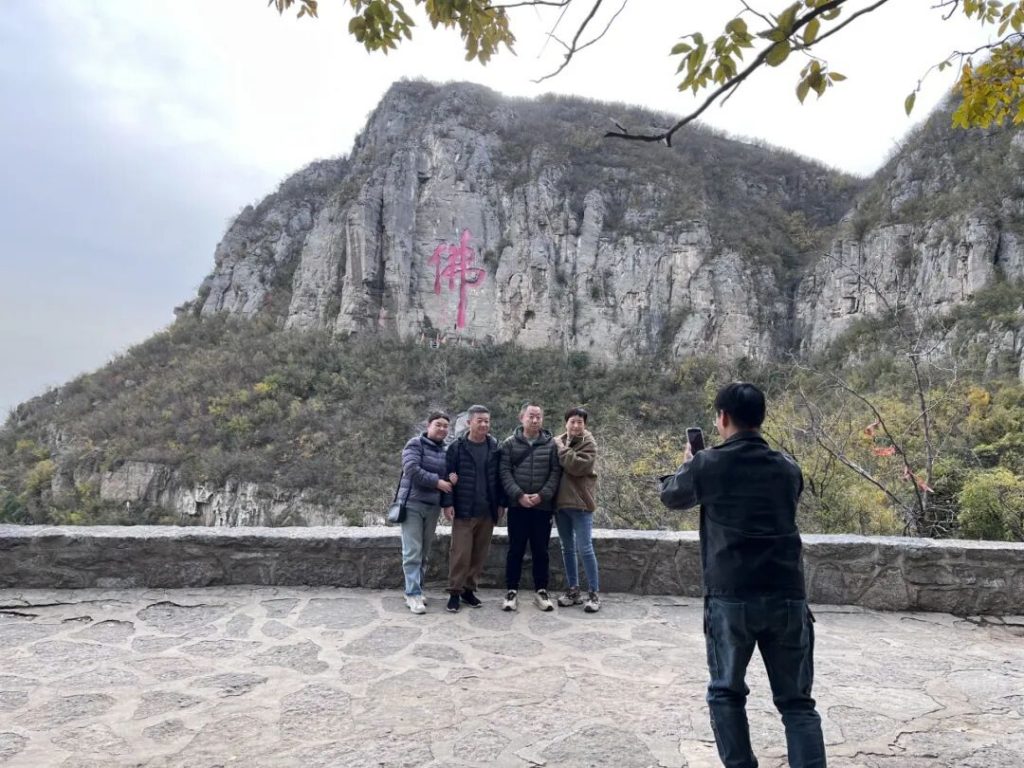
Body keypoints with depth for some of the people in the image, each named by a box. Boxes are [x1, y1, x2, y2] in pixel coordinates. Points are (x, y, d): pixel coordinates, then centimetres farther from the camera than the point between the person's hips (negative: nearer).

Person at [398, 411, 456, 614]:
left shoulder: (445, 451, 12)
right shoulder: (415, 444, -5)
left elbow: (448, 475, 18)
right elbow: (412, 469, -18)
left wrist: (451, 480, -7)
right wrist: (437, 482, -17)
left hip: (433, 506, 6)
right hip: (413, 503, -6)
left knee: (424, 552, 10)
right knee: (412, 551, -8)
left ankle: (413, 590, 20)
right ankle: (413, 594, -6)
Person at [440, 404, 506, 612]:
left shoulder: (496, 448, 6)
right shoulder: (456, 447, -2)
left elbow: (501, 477, 9)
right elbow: (448, 476, -4)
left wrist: (501, 503, 4)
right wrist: (447, 503, -10)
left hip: (488, 511, 3)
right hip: (463, 510, -3)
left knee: (480, 553, 9)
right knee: (460, 553, -3)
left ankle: (469, 589, 22)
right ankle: (455, 592, 10)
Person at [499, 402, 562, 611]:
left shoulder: (551, 444, 5)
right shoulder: (510, 443, 3)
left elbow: (556, 473, 0)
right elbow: (505, 472, -4)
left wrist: (543, 495, -12)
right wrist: (518, 495, -15)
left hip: (543, 506, 1)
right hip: (517, 506, -1)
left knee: (540, 550, 8)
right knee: (515, 549, 5)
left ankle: (541, 591, 19)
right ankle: (512, 591, 15)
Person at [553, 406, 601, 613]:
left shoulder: (588, 443, -6)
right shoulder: (558, 441, 9)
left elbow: (578, 466, -21)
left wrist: (562, 448, -15)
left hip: (580, 503, -5)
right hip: (560, 502, 5)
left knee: (585, 549, -4)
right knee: (567, 548, 12)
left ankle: (594, 593, 6)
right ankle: (573, 590, 22)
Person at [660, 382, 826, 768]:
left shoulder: (708, 464, -4)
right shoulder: (788, 467, 7)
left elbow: (670, 497, 14)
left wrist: (687, 465, 34)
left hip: (730, 597, -3)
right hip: (787, 596, 3)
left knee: (726, 693, 17)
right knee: (796, 701, 13)